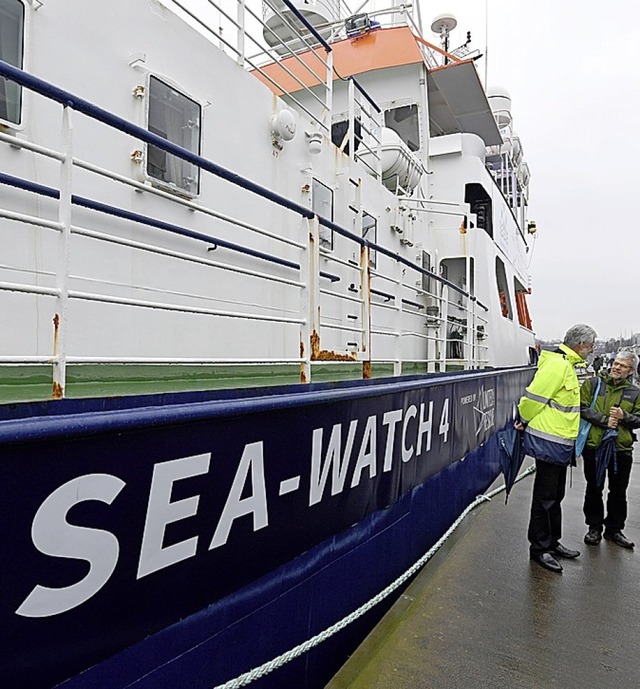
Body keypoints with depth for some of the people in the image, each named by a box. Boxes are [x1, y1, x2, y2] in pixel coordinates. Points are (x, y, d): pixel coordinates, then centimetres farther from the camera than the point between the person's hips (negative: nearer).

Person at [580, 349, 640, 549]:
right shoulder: (592, 383, 0)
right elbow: (582, 408, -6)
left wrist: (624, 417, -14)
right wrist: (604, 420, -16)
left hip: (622, 449, 2)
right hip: (593, 445, -2)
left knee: (618, 491, 12)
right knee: (594, 489, 10)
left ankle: (614, 529, 29)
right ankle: (594, 528, 25)